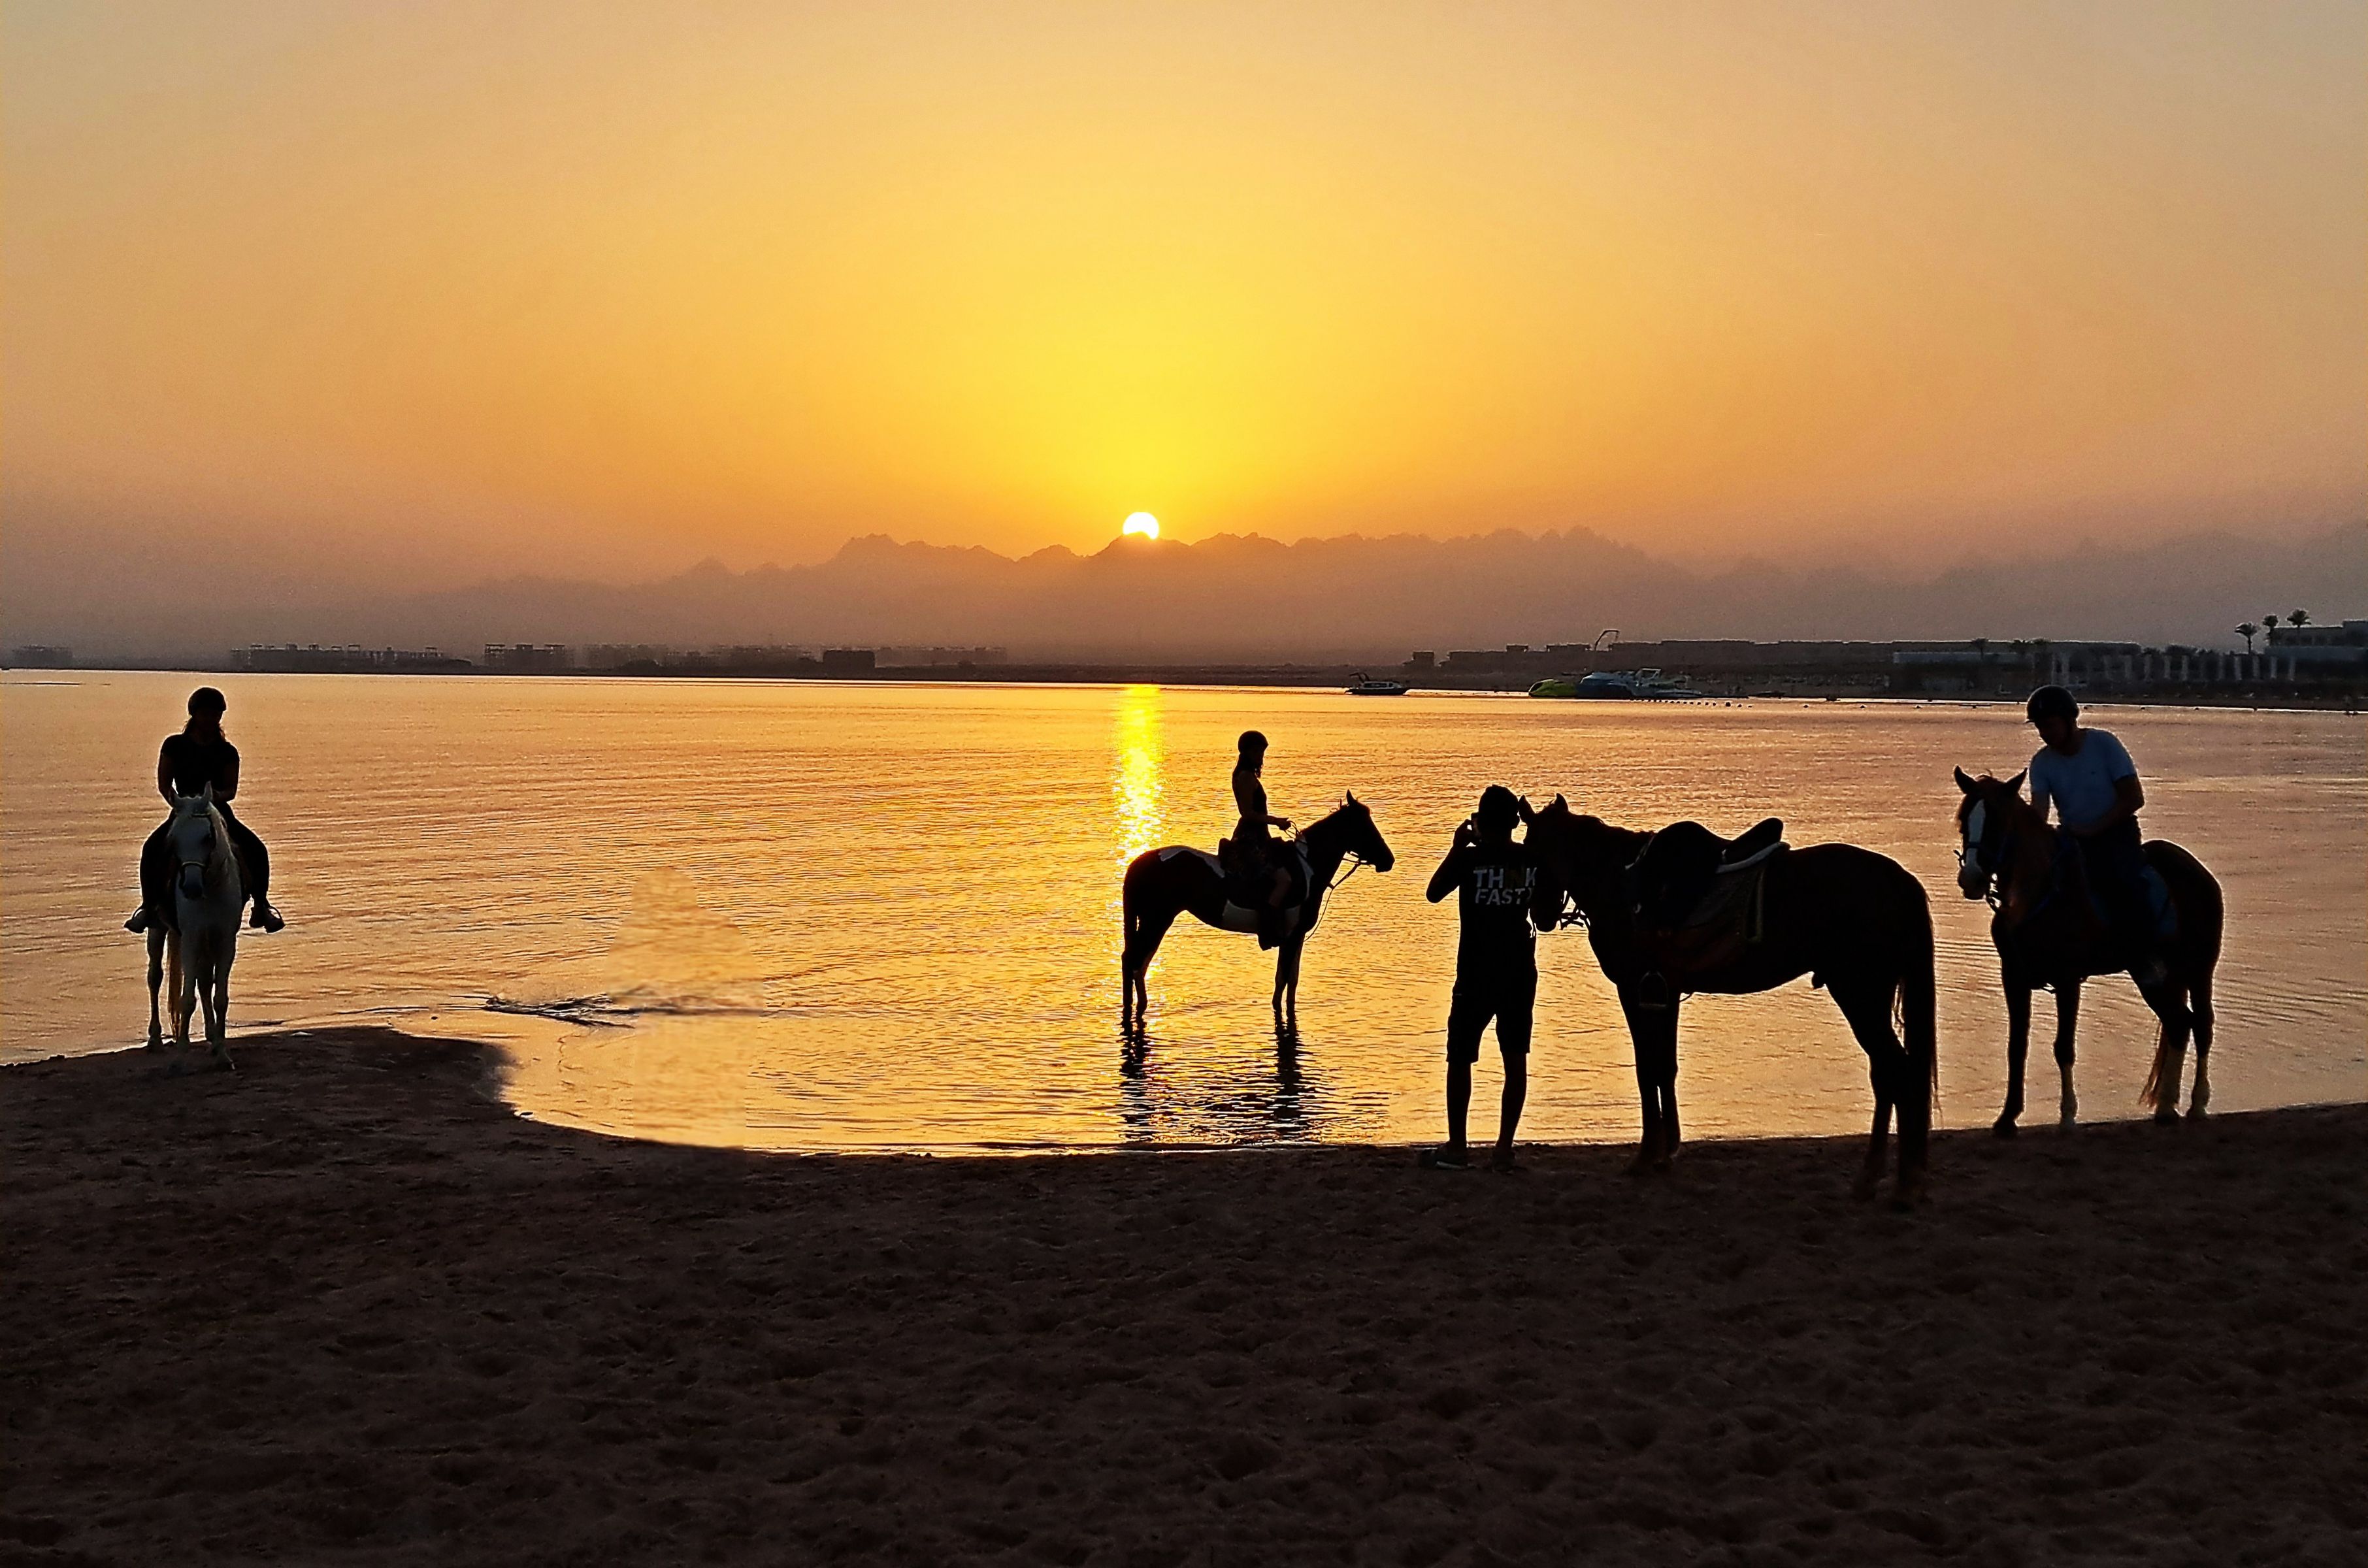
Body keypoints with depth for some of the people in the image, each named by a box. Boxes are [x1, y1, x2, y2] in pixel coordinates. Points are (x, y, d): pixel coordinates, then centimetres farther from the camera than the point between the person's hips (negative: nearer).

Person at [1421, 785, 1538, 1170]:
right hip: (1521, 972, 3)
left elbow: (1433, 893, 1)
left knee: (1460, 1059, 7)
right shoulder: (1532, 859, -1)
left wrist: (1456, 848, 6)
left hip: (1476, 973, -3)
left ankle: (1456, 1147, 8)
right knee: (1515, 1058, 7)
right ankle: (1504, 1148, 6)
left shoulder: (1469, 858, -12)